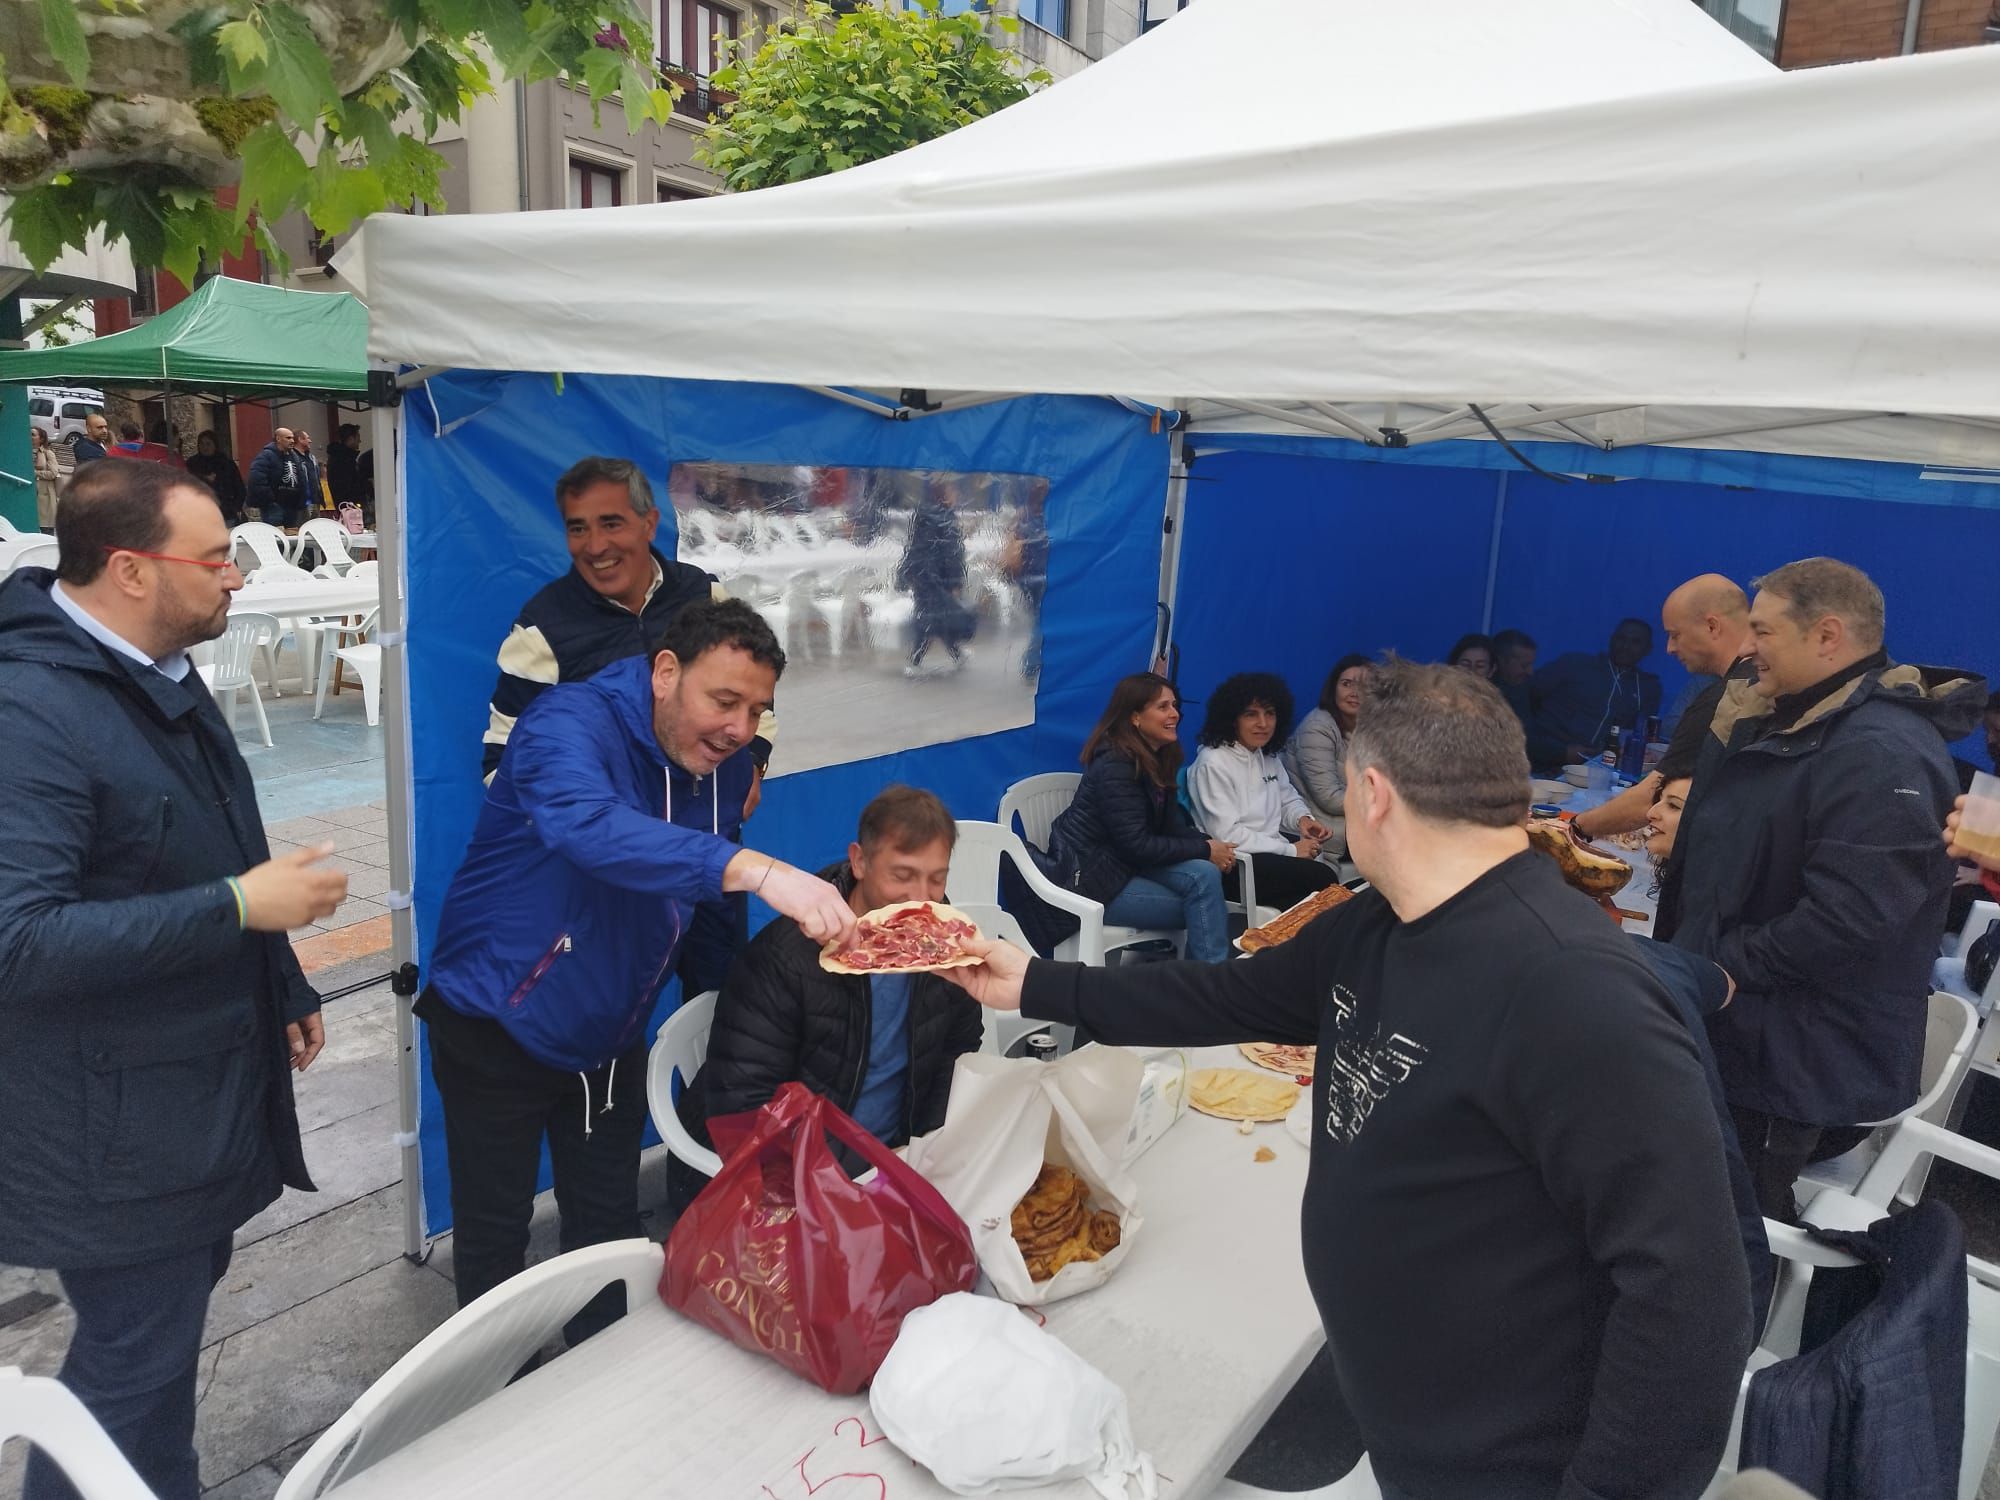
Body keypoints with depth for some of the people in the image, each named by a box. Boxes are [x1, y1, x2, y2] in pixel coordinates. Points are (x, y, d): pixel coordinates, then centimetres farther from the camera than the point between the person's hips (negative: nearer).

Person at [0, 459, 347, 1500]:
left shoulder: (160, 678, 8)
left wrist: (285, 990, 21)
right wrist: (239, 908, -28)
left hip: (202, 1090, 9)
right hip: (117, 1133, -9)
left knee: (165, 1324, 23)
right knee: (136, 1368, 6)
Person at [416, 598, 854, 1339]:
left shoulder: (726, 764, -5)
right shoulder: (571, 722, -26)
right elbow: (589, 825, -49)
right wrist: (756, 869, -59)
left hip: (610, 1039, 6)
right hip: (499, 1029, -5)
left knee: (611, 1229, 18)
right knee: (495, 1237, 10)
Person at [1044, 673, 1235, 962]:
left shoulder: (1158, 758, 6)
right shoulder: (1115, 765, -22)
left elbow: (1172, 824, 8)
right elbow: (1137, 845, -23)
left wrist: (1208, 843, -12)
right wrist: (1204, 850, -16)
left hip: (1126, 862, 8)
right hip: (1089, 879, -8)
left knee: (1205, 874, -16)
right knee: (1202, 906, -13)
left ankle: (1212, 972, -8)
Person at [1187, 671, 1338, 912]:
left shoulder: (1269, 756, 14)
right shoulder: (1214, 763, -15)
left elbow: (1288, 799, 22)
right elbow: (1226, 834, -20)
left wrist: (1303, 819, -4)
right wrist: (1291, 850, -18)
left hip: (1271, 849, 9)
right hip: (1232, 864, -9)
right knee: (1320, 879, -22)